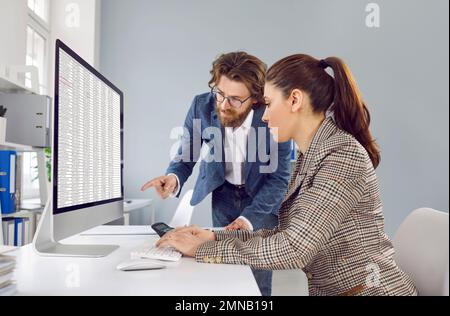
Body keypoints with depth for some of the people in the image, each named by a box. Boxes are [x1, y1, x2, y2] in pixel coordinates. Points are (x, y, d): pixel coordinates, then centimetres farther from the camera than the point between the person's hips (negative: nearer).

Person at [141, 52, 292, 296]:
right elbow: (186, 155, -10)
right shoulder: (202, 106, -20)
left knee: (259, 280, 1)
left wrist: (248, 218, -32)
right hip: (223, 191, 2)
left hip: (262, 196, -1)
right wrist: (174, 178, -34)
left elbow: (279, 178, -20)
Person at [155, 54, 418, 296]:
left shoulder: (343, 155, -20)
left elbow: (295, 249, -23)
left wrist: (203, 249, -17)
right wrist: (216, 238, -3)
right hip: (331, 289, 6)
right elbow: (287, 235, 5)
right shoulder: (311, 157, 6)